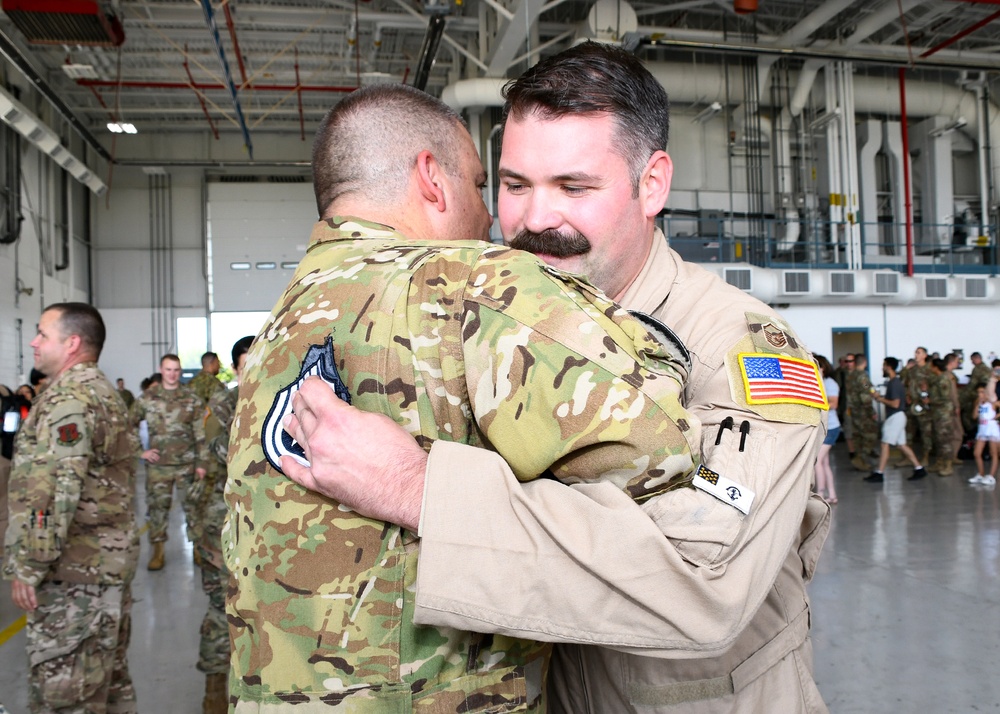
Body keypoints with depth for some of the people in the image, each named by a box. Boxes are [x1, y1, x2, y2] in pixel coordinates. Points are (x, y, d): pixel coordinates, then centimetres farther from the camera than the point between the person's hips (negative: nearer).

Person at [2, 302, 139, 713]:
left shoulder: (68, 398, -16)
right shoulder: (104, 392, 16)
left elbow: (52, 491, -24)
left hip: (74, 571, -10)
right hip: (111, 558, 10)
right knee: (108, 676, 16)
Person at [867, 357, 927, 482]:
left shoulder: (894, 383, -18)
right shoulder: (895, 382, 13)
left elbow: (895, 404, -23)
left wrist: (880, 398, -14)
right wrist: (881, 397, 9)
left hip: (895, 417, -10)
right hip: (895, 417, 10)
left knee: (885, 444, -7)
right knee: (901, 445, 13)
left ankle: (879, 473, -4)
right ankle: (919, 468, 16)